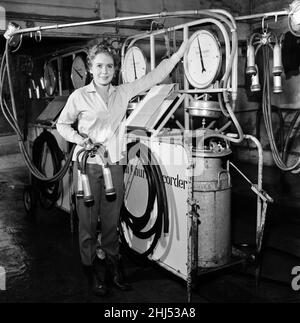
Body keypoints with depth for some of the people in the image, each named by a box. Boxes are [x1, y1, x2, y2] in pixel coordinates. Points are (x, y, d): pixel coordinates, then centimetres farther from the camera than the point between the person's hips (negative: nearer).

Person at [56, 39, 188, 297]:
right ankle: (92, 269, 20)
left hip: (114, 164, 3)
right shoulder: (79, 96, -1)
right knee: (88, 220, 3)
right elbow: (62, 124, 9)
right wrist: (78, 138, -10)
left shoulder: (123, 92, 7)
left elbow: (151, 78, 7)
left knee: (112, 220, 10)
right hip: (87, 164, -2)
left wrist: (178, 54, 3)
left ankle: (112, 265, 26)